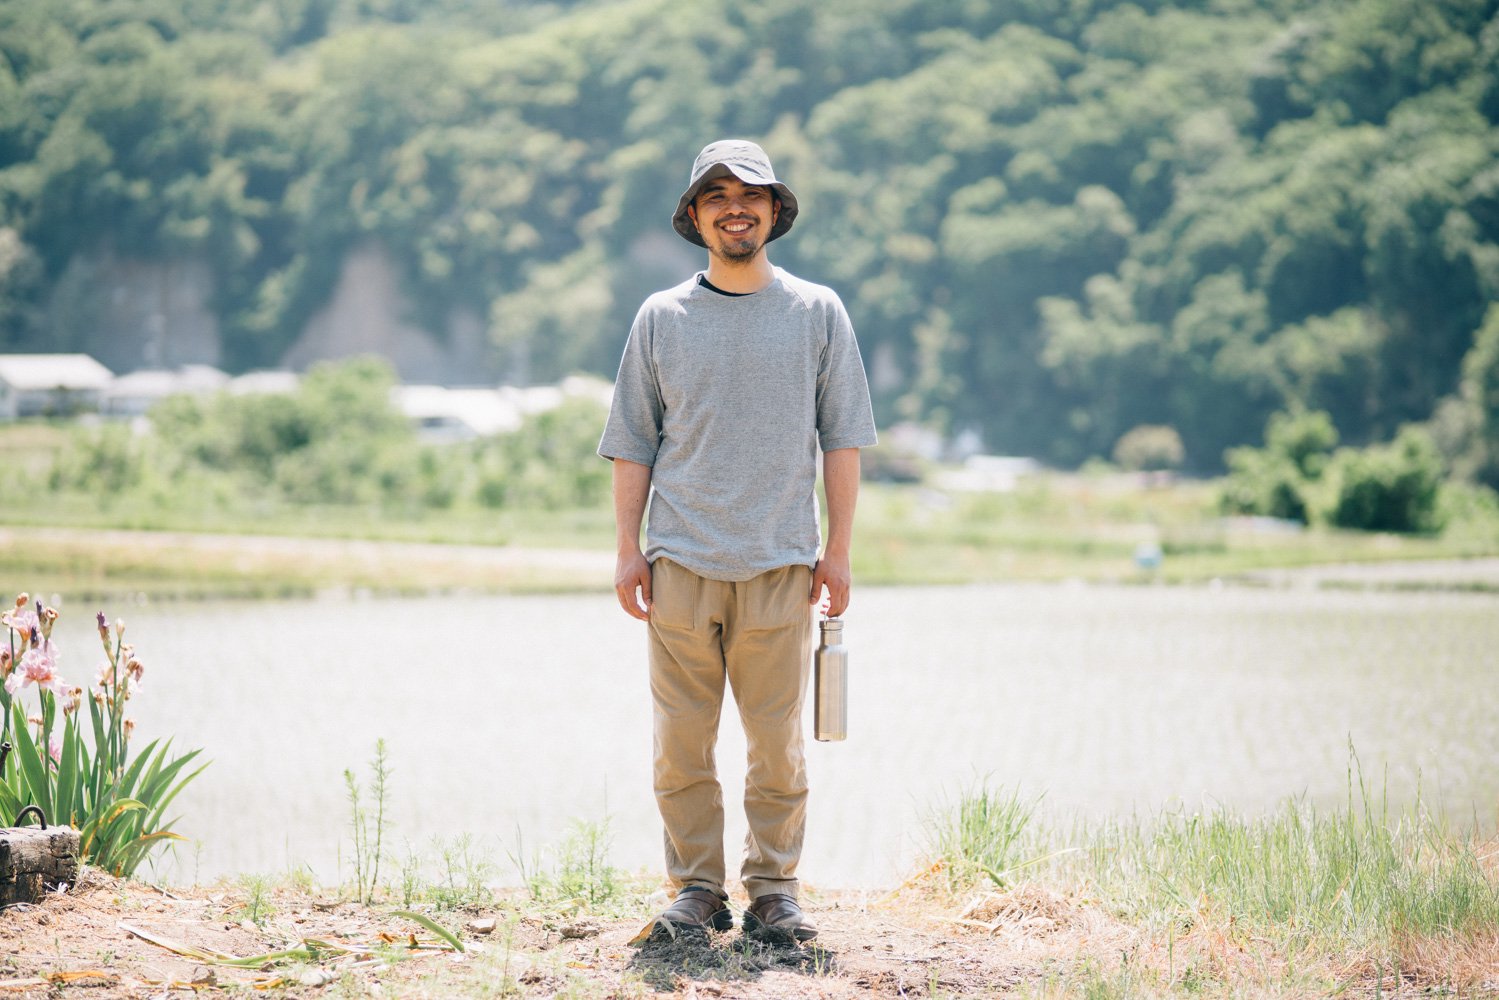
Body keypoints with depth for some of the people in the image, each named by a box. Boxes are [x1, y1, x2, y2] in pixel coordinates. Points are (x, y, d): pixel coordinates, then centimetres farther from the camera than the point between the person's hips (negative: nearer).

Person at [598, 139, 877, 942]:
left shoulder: (817, 312, 8)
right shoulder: (660, 318, 9)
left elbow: (841, 441, 8)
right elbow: (633, 445, 10)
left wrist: (837, 550, 2)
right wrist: (627, 550, 3)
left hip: (780, 565, 0)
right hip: (681, 564, 1)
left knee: (778, 741, 0)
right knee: (681, 740, -1)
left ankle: (774, 890, 9)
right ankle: (696, 889, 8)